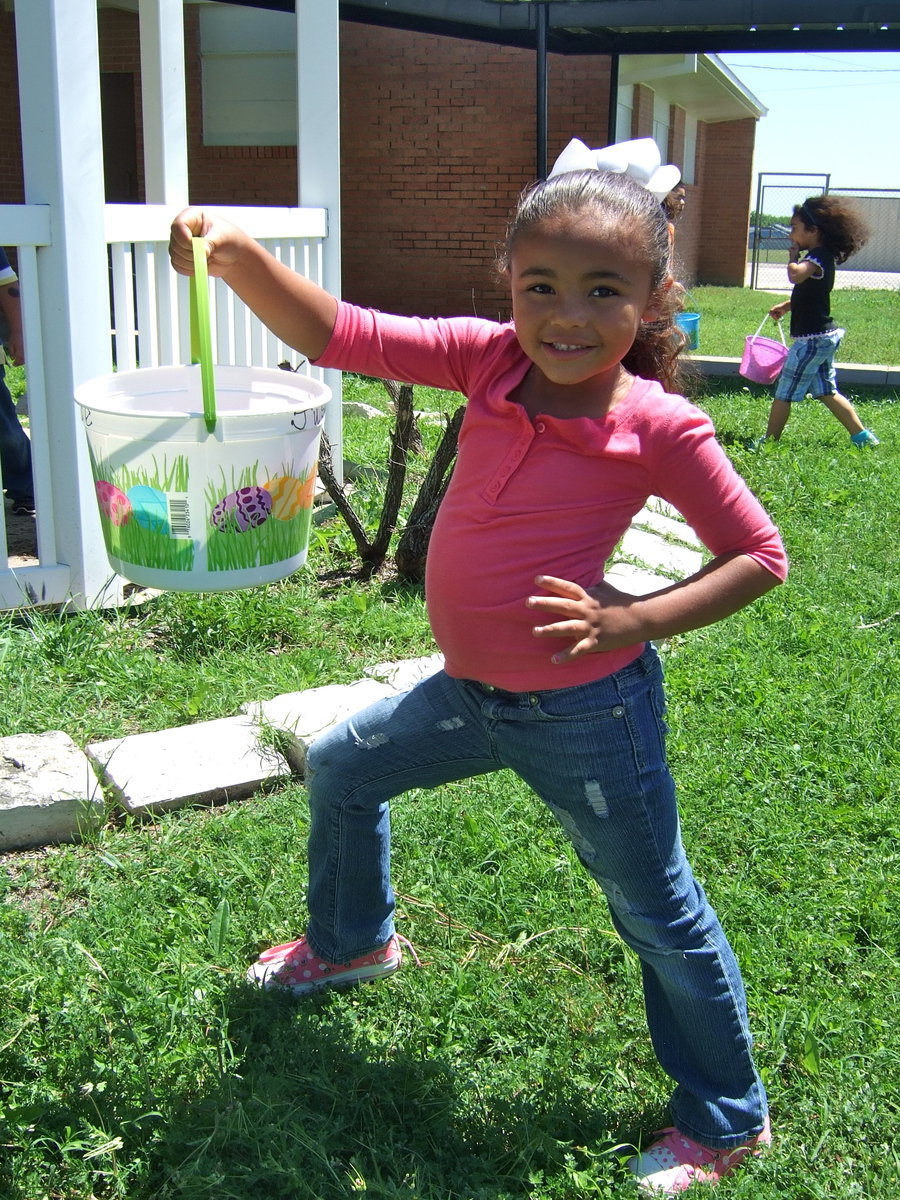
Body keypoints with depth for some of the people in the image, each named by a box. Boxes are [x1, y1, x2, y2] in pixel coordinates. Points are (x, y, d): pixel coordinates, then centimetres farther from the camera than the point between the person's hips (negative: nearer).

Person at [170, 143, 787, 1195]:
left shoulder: (660, 428, -19)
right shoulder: (490, 360, -6)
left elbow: (760, 556, -12)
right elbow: (336, 336, -8)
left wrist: (630, 620, -24)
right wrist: (236, 255, -23)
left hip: (586, 713, -6)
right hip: (470, 693, 7)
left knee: (658, 915, 9)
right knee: (341, 768, 23)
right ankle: (352, 942, 52)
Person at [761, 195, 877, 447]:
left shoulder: (818, 257, -19)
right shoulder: (821, 257, 13)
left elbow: (795, 275, -40)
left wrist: (793, 257, -20)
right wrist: (786, 306, 16)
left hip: (813, 339, -10)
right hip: (823, 337, 10)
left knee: (784, 393, -2)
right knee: (827, 392, 17)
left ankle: (768, 442, 7)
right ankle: (862, 437, 20)